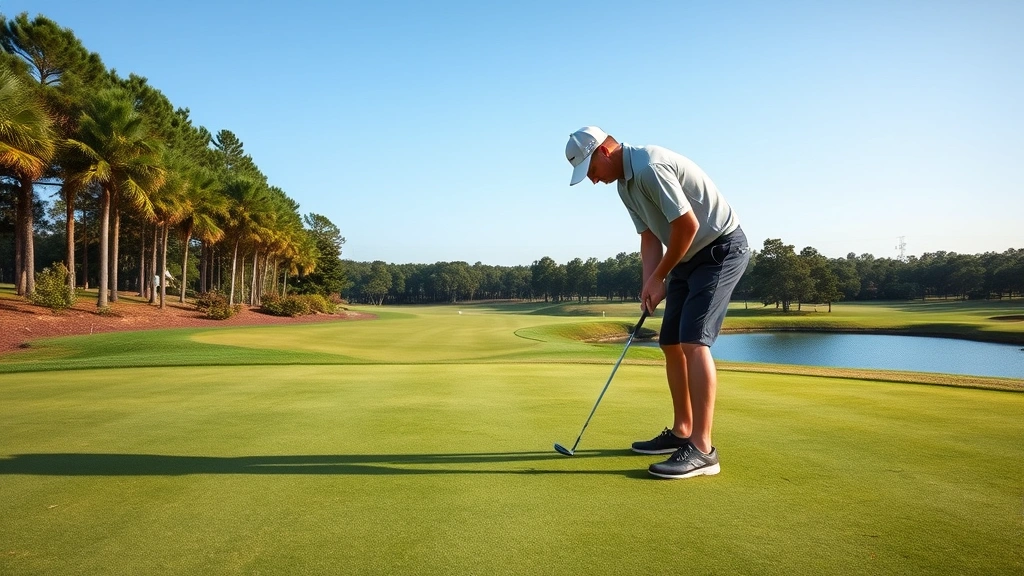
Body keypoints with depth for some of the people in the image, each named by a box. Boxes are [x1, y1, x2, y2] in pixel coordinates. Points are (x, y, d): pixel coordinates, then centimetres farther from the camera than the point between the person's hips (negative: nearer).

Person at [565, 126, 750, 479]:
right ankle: (681, 432, 20)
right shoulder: (625, 184, 9)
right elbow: (650, 237, 10)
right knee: (671, 343, 9)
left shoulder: (650, 167, -22)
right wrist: (650, 287, -5)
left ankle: (702, 449, -17)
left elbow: (687, 225, -24)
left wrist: (659, 277, -11)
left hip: (722, 249, -10)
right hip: (689, 257, 10)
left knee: (693, 341, -19)